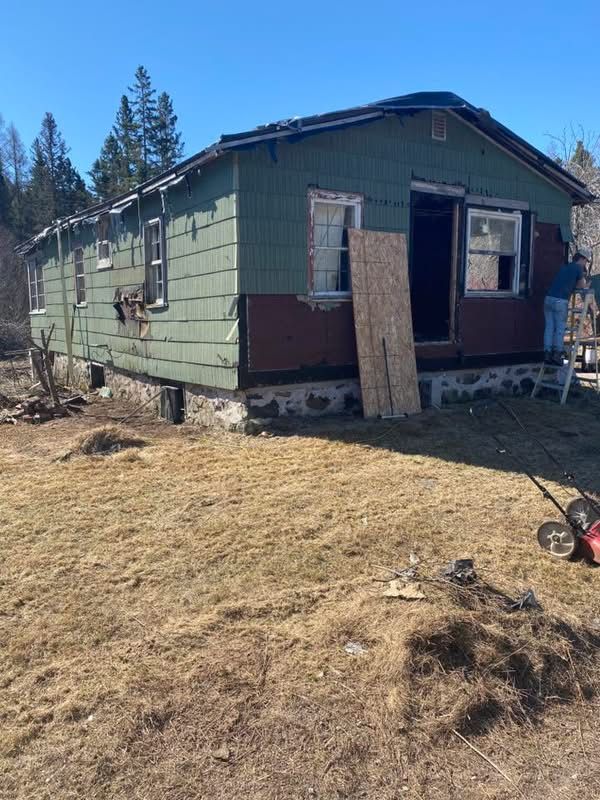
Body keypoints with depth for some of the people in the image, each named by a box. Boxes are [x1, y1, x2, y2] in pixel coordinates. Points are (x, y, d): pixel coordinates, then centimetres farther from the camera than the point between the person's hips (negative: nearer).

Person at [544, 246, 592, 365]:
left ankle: (547, 354, 8)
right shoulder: (578, 268, 1)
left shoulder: (565, 266, 21)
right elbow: (582, 286, 9)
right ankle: (557, 355, 4)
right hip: (560, 301, -6)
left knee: (549, 327, 7)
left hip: (549, 298, 6)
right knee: (560, 328, 2)